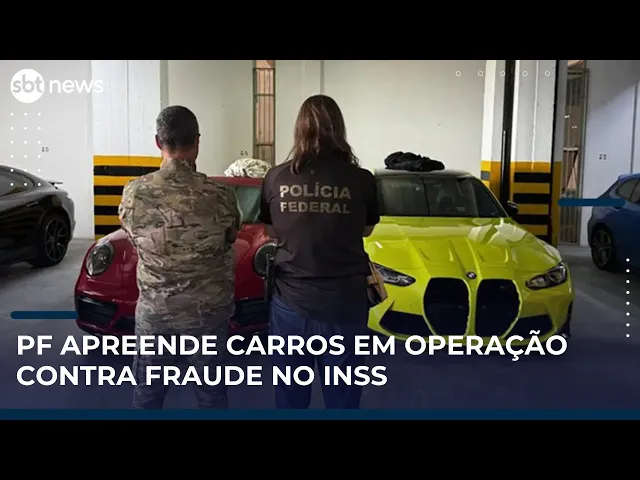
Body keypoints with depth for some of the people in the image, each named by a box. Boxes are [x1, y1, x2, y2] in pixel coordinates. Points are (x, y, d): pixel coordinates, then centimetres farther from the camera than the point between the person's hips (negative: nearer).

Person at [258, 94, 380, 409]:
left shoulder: (276, 178, -5)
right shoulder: (360, 180, -8)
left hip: (291, 301, 1)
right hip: (344, 303, -1)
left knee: (290, 393, 18)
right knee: (342, 395, 15)